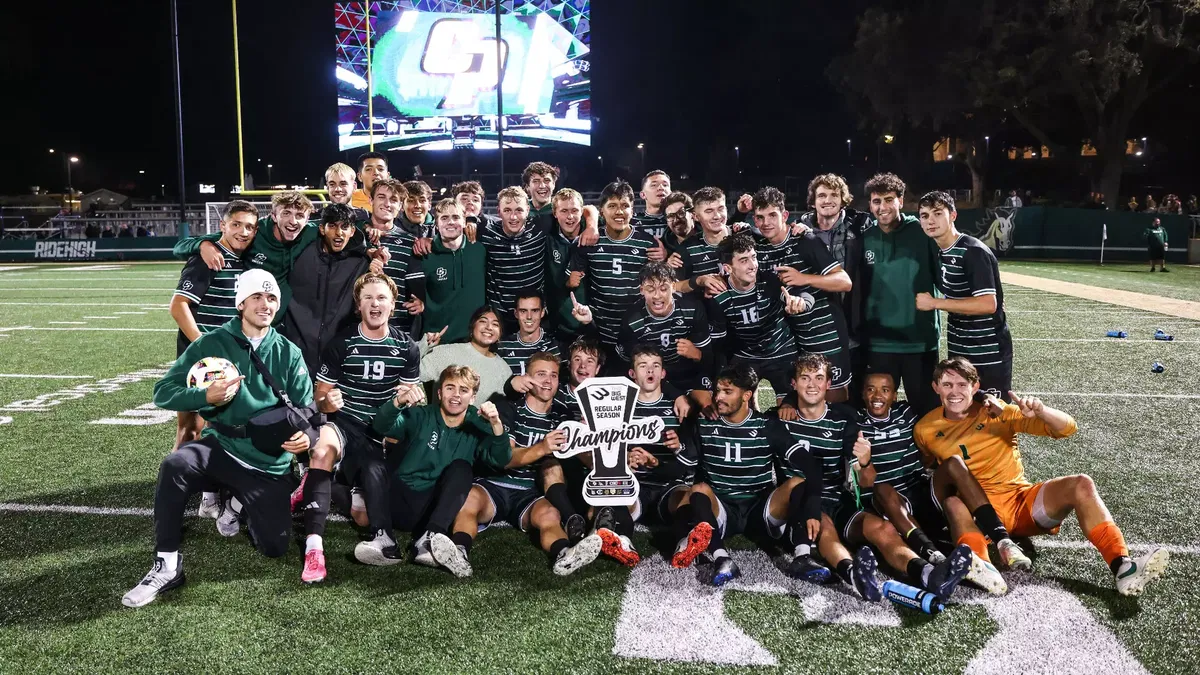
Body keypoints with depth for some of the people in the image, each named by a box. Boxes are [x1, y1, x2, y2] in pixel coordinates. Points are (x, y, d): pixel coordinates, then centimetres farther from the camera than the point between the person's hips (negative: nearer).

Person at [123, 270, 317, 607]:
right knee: (175, 465, -34)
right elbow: (164, 392, -4)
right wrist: (207, 397, -23)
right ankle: (167, 565, -19)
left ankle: (238, 505, 28)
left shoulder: (289, 354, 5)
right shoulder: (211, 344, 0)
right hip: (221, 449, -1)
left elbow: (306, 407, 2)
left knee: (275, 548, -5)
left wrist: (306, 435, -21)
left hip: (270, 463, 2)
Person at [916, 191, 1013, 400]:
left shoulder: (973, 252, -19)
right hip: (959, 352, 9)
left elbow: (988, 304, -27)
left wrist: (935, 303, -23)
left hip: (988, 353, -9)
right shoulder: (940, 253, 8)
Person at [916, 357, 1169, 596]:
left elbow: (1067, 428, -2)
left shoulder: (999, 412, 3)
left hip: (1023, 500, 3)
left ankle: (1122, 567, -30)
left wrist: (1039, 410, -21)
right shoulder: (926, 429, 4)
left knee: (1080, 484, -22)